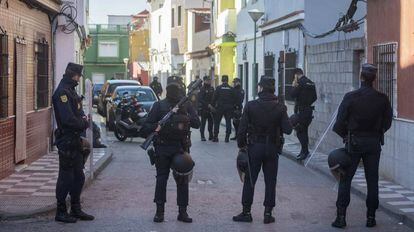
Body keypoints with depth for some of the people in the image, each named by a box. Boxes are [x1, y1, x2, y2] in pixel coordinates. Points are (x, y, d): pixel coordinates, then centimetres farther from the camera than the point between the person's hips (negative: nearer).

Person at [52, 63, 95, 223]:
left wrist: (83, 120, -2)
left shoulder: (71, 91, 16)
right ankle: (61, 212, 6)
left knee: (78, 177, 14)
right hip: (67, 142, -10)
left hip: (75, 141, 10)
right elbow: (68, 119, -24)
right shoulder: (62, 92, -17)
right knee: (66, 178, -2)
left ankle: (76, 210, 23)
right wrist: (84, 123, -9)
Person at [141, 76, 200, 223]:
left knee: (183, 180, 2)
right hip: (162, 148, -1)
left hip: (181, 148, 1)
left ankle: (182, 211, 9)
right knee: (161, 179, 0)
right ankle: (159, 211, 8)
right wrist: (156, 127, -20)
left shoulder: (186, 106, 7)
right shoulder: (159, 106, 3)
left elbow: (197, 123, -2)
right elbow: (147, 126, 1)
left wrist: (184, 117, -18)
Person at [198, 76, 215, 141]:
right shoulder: (202, 89, -7)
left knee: (211, 122, 5)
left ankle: (211, 136, 11)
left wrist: (213, 105, 2)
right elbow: (200, 99, -13)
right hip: (203, 108, -5)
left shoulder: (212, 88, 12)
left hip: (211, 108, 5)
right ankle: (202, 136, 4)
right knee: (203, 123, -1)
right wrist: (207, 104, -19)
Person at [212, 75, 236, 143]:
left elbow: (214, 98, -4)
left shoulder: (218, 88, -4)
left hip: (220, 107, -1)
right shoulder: (231, 89, 1)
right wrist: (232, 107, 11)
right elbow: (234, 99, 3)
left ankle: (215, 137, 6)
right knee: (228, 122, 5)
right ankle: (227, 137, 1)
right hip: (229, 108, 1)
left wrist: (213, 106, 4)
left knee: (217, 122, 7)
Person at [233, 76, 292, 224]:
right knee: (270, 182, 9)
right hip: (272, 149, 1)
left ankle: (246, 212, 11)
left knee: (249, 181, 8)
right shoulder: (280, 108, -5)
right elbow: (287, 129, -9)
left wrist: (241, 145, 4)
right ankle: (268, 213, 10)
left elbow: (242, 129, -10)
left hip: (254, 147, -1)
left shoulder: (251, 106, -9)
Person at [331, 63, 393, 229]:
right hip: (374, 143, 2)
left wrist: (346, 136, 10)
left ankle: (341, 217, 2)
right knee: (372, 181, 9)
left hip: (354, 142, -2)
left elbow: (340, 122, -8)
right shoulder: (382, 99, -4)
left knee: (345, 179, 5)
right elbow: (387, 122, 4)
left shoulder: (350, 97, -11)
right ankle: (371, 217, 12)